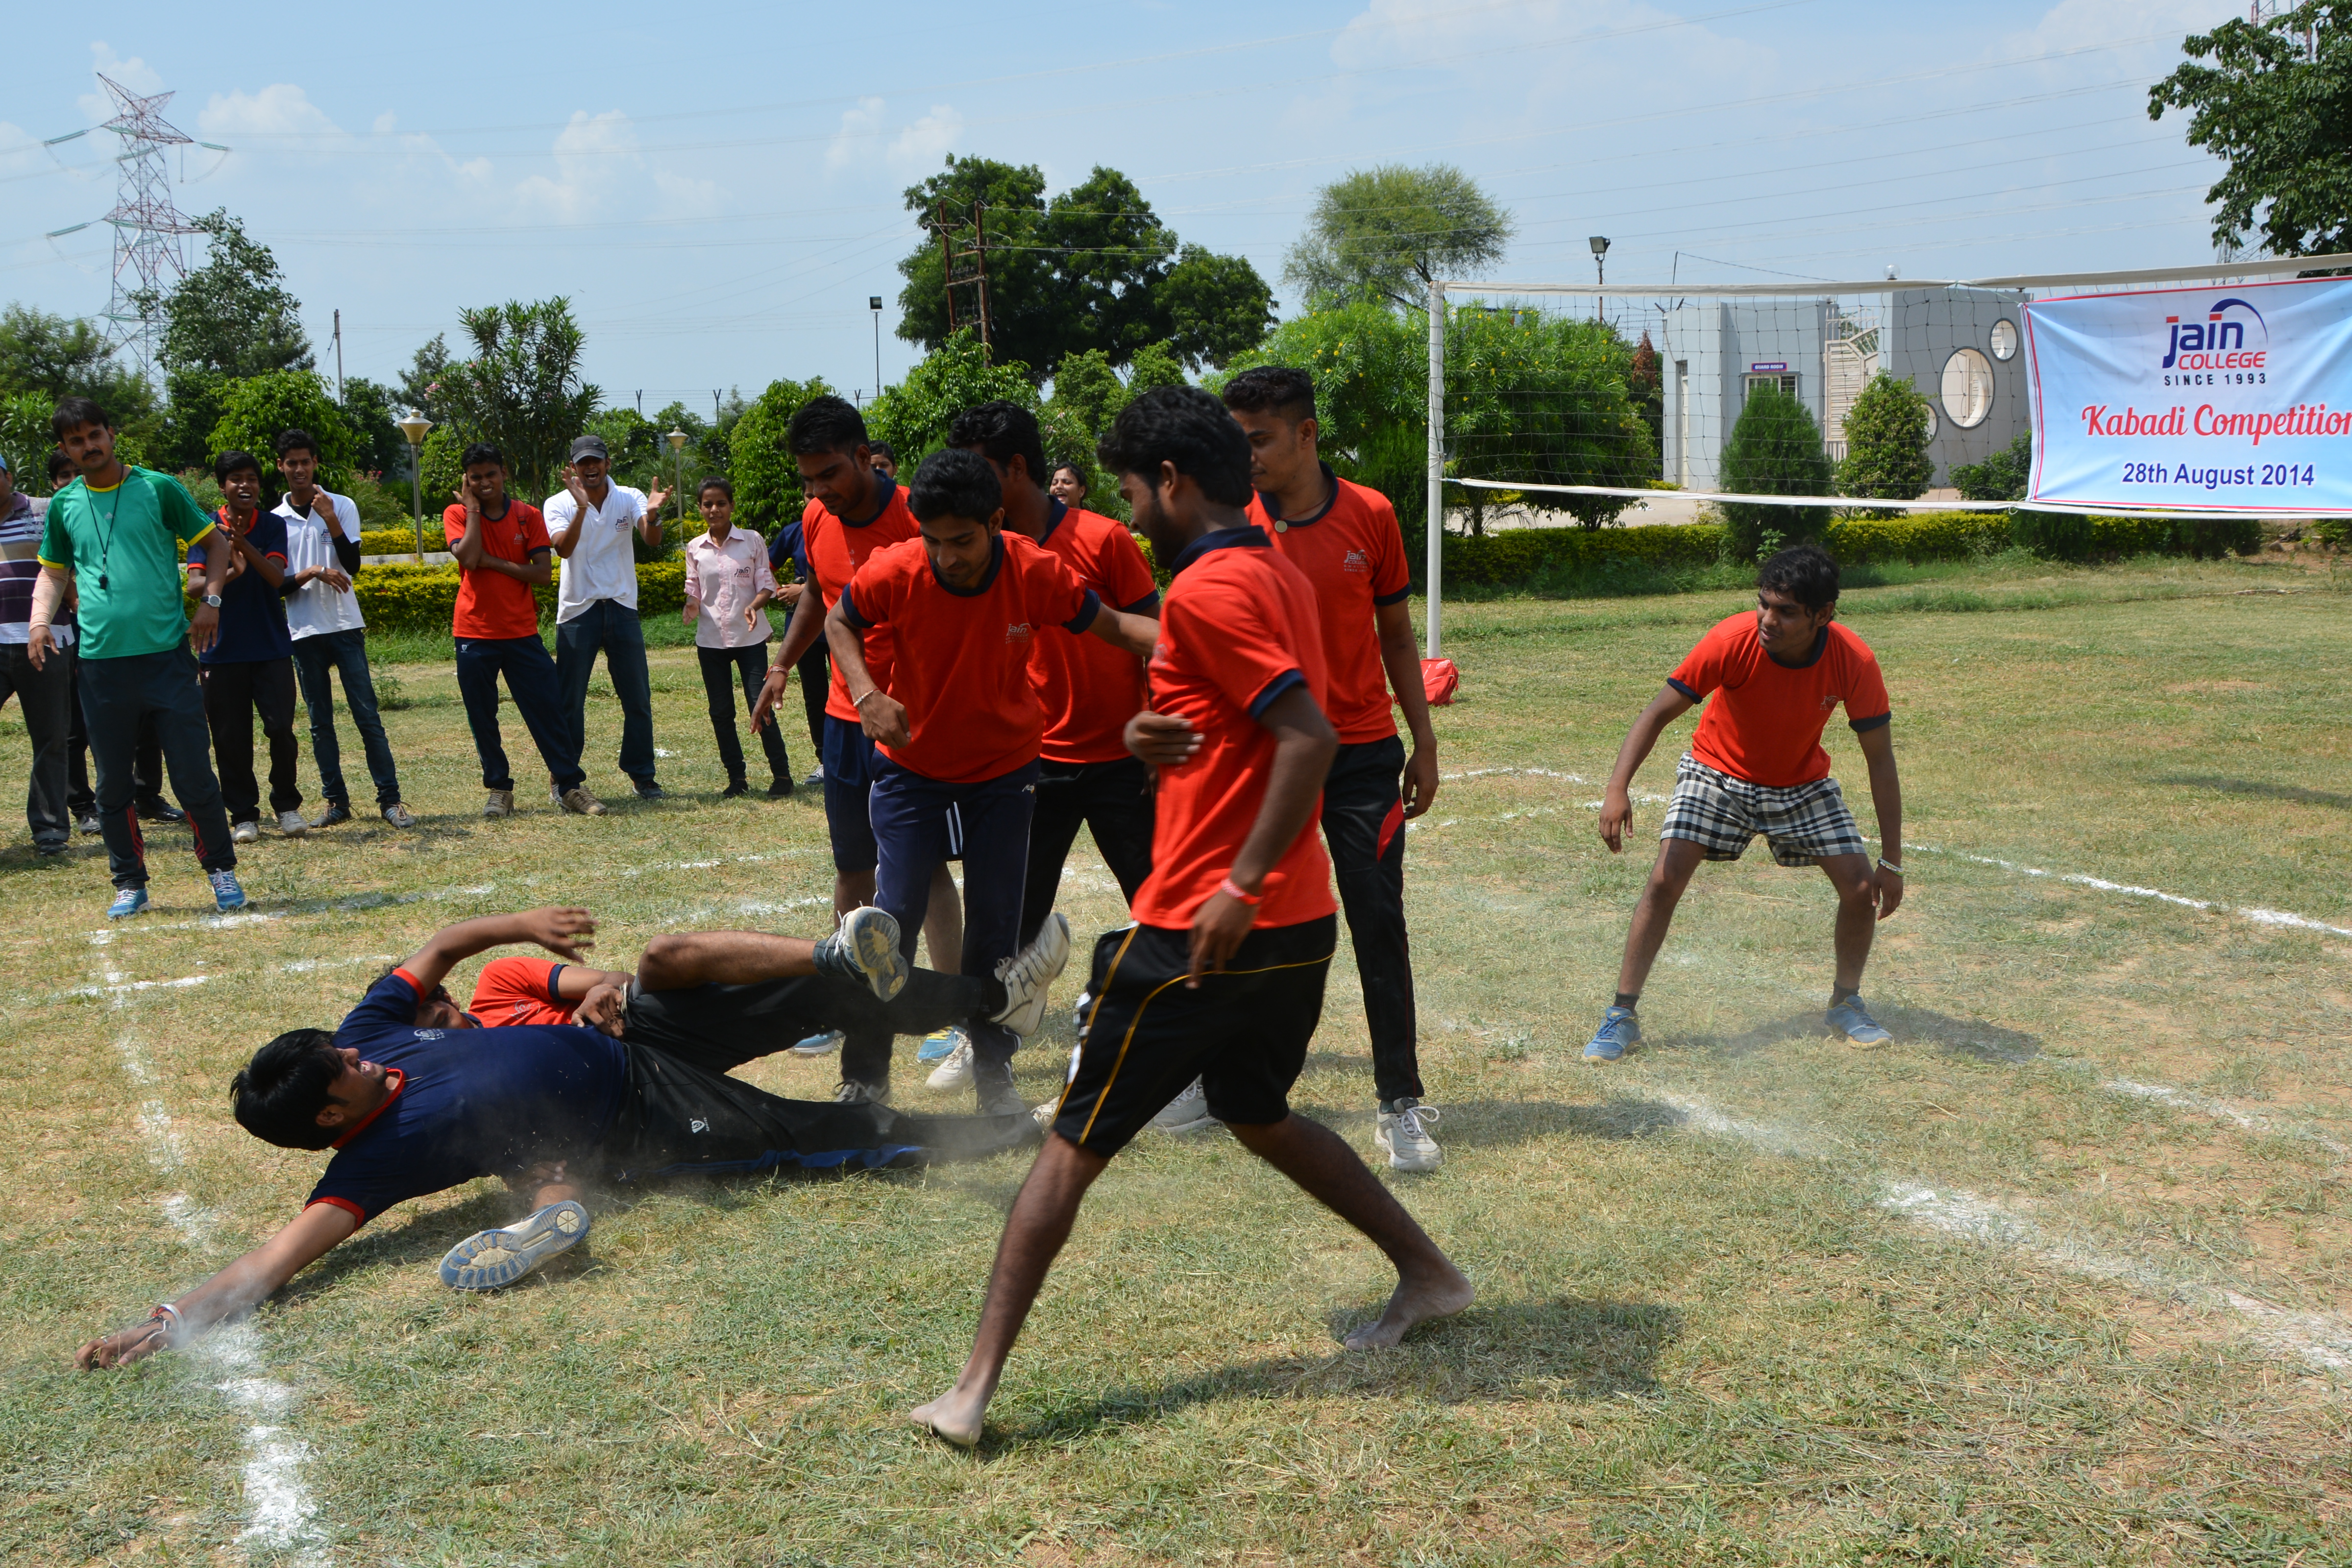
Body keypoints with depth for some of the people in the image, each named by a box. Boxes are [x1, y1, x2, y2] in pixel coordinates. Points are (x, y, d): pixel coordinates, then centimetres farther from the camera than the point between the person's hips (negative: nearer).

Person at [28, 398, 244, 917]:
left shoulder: (159, 488, 1)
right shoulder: (64, 506, 9)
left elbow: (215, 543, 7)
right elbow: (53, 574, 19)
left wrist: (211, 599, -6)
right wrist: (39, 620, 1)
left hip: (168, 655, -3)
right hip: (100, 662, 3)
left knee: (194, 777, -2)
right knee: (112, 785, 8)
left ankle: (221, 870, 15)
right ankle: (130, 883, 21)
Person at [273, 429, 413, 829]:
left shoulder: (342, 506, 3)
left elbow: (353, 565, -6)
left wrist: (330, 520, -17)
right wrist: (312, 573, -14)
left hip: (345, 626, -2)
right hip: (304, 631, 2)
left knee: (367, 716, -5)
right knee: (320, 722, 5)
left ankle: (390, 799, -4)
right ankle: (337, 802, 10)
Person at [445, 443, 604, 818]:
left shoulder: (528, 516, 3)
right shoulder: (457, 515, 0)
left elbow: (542, 573, -5)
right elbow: (468, 557, -18)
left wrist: (496, 562, -14)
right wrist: (472, 507, -11)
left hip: (522, 631, 1)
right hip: (474, 632, 0)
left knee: (548, 708, -1)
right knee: (482, 718, 4)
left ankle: (571, 785, 5)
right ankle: (499, 789, 15)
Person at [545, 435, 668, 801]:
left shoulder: (629, 498, -1)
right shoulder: (560, 503, -4)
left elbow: (652, 541, -17)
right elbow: (563, 548, -23)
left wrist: (652, 514, -39)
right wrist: (582, 507, -36)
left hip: (622, 608, 2)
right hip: (577, 610, -2)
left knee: (638, 698, 5)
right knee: (569, 700, 1)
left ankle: (642, 774, 16)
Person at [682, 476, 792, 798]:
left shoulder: (752, 542, -1)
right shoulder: (695, 548, 6)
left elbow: (766, 585, 0)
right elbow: (694, 590, 11)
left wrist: (754, 605, -20)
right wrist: (691, 605, -12)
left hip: (750, 637, -3)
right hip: (711, 639, 3)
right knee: (721, 711, 5)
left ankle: (781, 773, 2)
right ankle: (736, 776, 15)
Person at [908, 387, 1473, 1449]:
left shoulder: (1207, 588, -15)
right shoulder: (1278, 575, 13)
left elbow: (1311, 740, -25)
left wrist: (1240, 889, -26)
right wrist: (1151, 737, 1)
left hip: (1205, 933, -8)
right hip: (1299, 927, 9)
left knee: (1073, 1148, 0)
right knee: (1260, 1118, 28)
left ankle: (975, 1389, 3)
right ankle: (1427, 1274, 33)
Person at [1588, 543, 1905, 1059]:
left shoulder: (1854, 662, -26)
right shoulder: (1732, 641, -31)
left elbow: (1880, 760, -16)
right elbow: (1660, 712, -23)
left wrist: (1891, 862, -17)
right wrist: (1618, 788, -37)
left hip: (1803, 784, 2)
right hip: (1718, 772, -2)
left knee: (1861, 887, -9)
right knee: (1666, 879, -18)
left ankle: (1846, 1004, 17)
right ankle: (1622, 1016, -7)